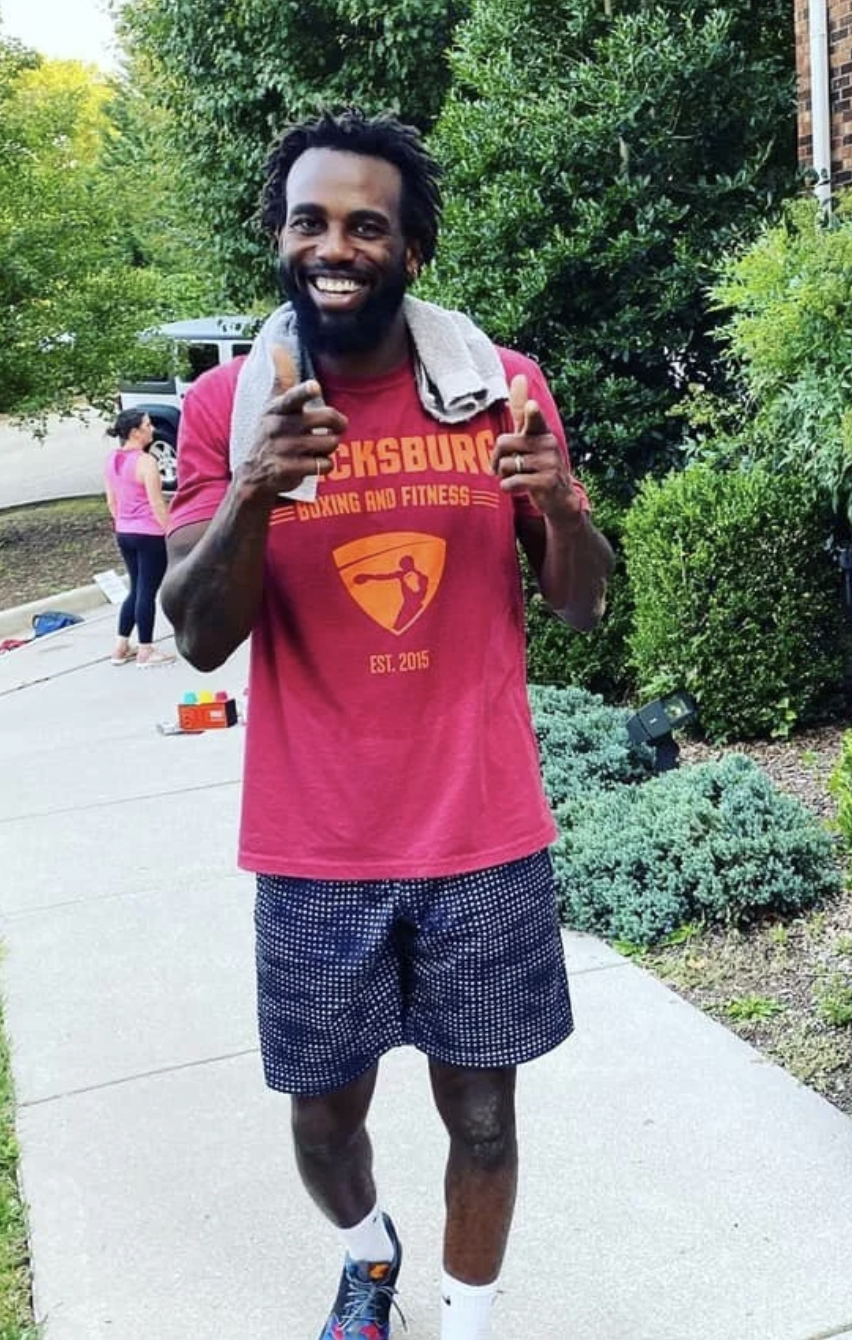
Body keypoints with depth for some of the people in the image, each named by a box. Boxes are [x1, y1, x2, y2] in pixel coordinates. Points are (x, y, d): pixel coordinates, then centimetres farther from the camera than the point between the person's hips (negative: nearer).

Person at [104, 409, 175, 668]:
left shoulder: (112, 460, 6)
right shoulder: (145, 462, -17)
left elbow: (111, 502, 13)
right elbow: (157, 505, -17)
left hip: (124, 534, 8)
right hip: (150, 535, -8)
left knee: (136, 590, 19)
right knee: (147, 592, 2)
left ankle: (121, 647, 23)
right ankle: (145, 651, 9)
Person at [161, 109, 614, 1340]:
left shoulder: (501, 387, -3)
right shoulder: (226, 405, -4)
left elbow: (583, 607, 2)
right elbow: (200, 640, -8)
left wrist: (560, 502, -20)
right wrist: (253, 492, -26)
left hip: (484, 835, 0)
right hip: (313, 850, 1)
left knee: (483, 1117, 12)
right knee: (325, 1113, 16)